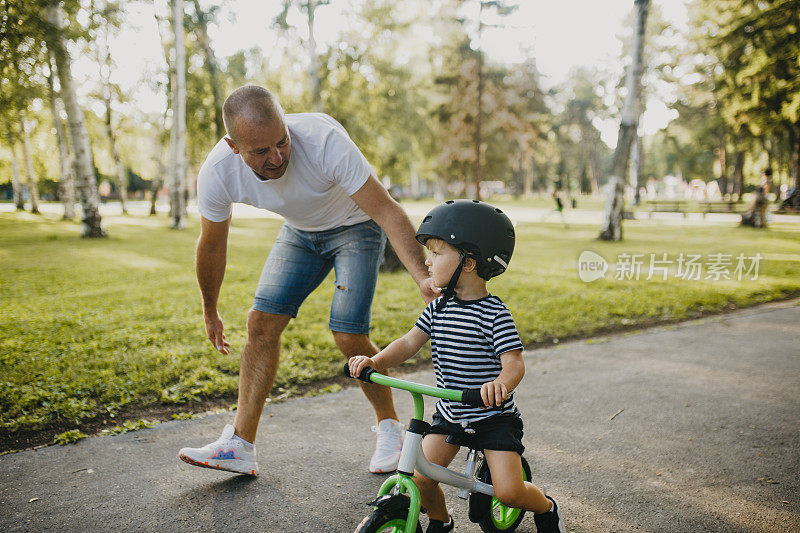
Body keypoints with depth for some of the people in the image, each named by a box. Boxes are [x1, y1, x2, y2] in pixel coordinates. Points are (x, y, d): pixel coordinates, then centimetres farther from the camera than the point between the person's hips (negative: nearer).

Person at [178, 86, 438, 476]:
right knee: (262, 322, -8)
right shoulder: (217, 173, -24)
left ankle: (389, 426, 11)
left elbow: (386, 210, -35)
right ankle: (240, 446, 2)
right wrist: (210, 312, 6)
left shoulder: (323, 139, -37)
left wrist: (424, 279, -45)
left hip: (356, 226, -4)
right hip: (300, 231, 4)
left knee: (349, 337, -15)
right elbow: (211, 246, -6)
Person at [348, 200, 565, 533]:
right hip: (449, 414, 5)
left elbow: (514, 362, -25)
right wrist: (375, 361, -19)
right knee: (421, 477, -4)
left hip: (493, 416, -5)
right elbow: (409, 343, -1)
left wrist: (501, 383, -48)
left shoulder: (495, 314, -19)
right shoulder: (438, 309, -1)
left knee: (508, 491, -10)